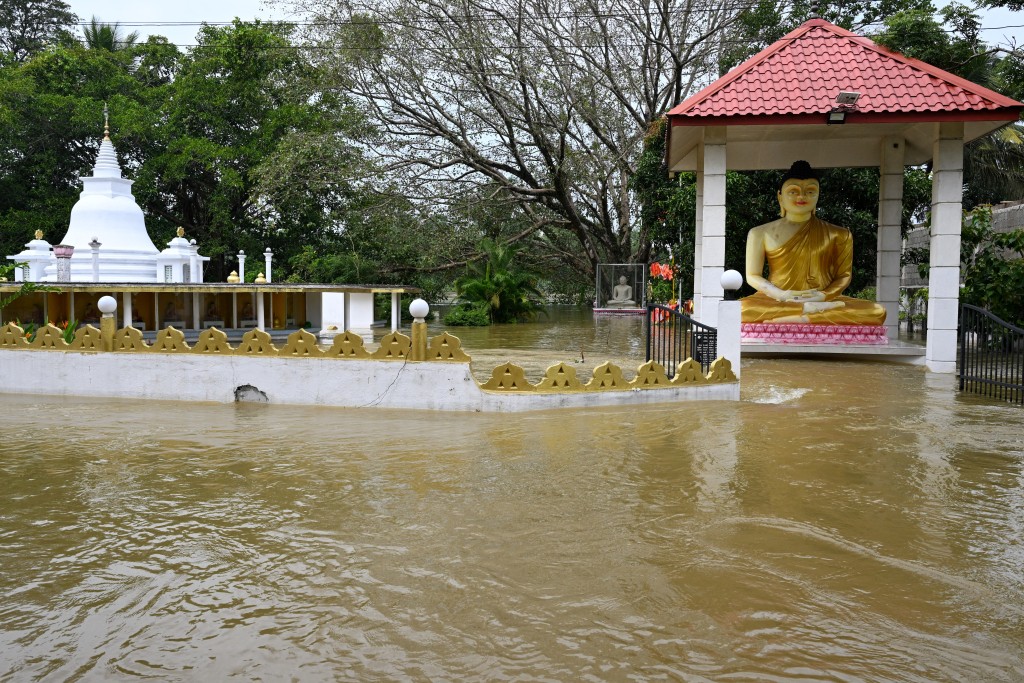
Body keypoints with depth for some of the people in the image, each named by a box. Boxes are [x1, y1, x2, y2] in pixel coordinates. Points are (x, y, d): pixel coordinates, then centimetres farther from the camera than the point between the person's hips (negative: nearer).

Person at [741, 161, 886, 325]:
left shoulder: (838, 235, 11)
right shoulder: (761, 233, 7)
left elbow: (843, 275, 10)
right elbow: (753, 276, 4)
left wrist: (824, 296, -12)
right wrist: (782, 295, -14)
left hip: (823, 302, 2)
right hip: (777, 303, -2)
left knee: (877, 312, -25)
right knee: (740, 310, -36)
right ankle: (811, 311, -29)